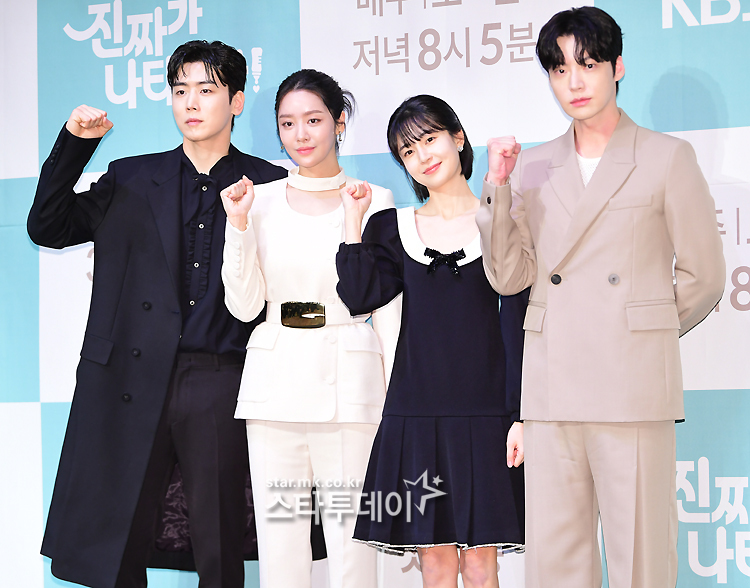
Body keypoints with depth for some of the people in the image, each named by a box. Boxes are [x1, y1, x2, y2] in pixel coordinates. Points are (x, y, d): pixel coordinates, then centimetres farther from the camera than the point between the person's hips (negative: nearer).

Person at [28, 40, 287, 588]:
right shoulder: (132, 179, 14)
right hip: (135, 383, 2)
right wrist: (74, 144, 1)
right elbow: (47, 228, 9)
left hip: (222, 383, -1)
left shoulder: (270, 186, 8)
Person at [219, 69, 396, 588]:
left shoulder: (373, 200, 4)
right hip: (275, 380, 3)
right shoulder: (260, 201, 10)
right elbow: (245, 306, 6)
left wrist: (397, 399, -5)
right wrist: (238, 225, -2)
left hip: (347, 381, -2)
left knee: (351, 540, -4)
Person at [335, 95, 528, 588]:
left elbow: (517, 326, 0)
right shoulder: (392, 228, 11)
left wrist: (520, 416, -6)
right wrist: (354, 221, -4)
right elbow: (359, 297, -4)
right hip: (415, 413, 2)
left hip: (484, 414, -2)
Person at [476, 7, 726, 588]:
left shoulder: (666, 158, 4)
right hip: (552, 385, 4)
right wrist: (498, 186, -1)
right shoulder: (534, 166, 14)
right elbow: (509, 276, 8)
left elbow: (702, 275, 7)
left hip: (635, 386, -3)